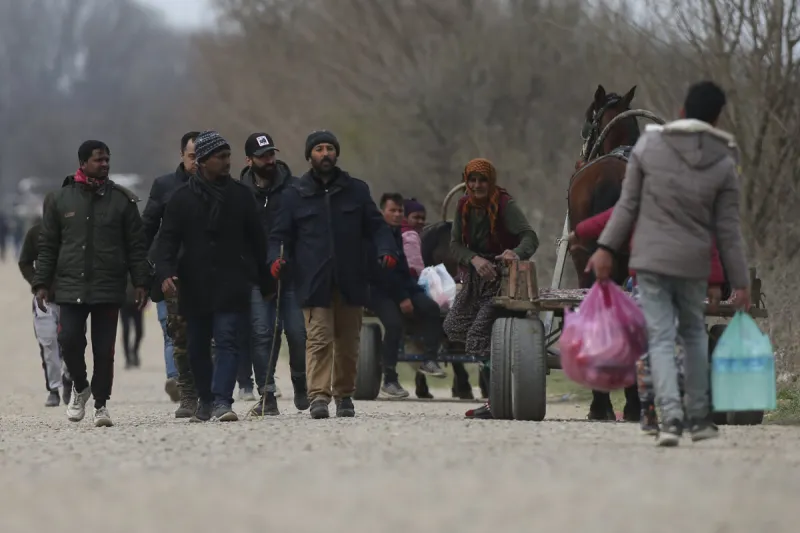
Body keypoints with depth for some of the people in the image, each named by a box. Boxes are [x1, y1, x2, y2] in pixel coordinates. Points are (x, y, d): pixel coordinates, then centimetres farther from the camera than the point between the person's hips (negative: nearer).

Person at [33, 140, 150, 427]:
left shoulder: (122, 200, 5)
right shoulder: (61, 199, 7)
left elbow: (137, 246, 6)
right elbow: (47, 246, 10)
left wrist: (141, 283, -1)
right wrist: (42, 283, 5)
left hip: (109, 289, 0)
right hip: (70, 288, 0)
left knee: (104, 349, 0)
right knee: (69, 339, -10)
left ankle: (101, 403, 12)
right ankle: (80, 387, 16)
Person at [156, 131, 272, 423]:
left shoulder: (240, 195, 7)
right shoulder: (182, 198, 3)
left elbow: (256, 241, 13)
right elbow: (167, 240, -1)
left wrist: (265, 281, 13)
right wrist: (165, 273, -18)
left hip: (232, 286, -1)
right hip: (194, 286, 1)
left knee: (228, 341, -14)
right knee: (197, 347, 10)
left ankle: (221, 400, -21)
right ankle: (206, 400, 27)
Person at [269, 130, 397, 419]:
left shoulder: (356, 190, 13)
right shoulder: (294, 195, 9)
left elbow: (376, 226, 12)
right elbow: (279, 235, 8)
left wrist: (387, 250, -8)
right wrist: (276, 259, -12)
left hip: (351, 282, 2)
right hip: (314, 283, -2)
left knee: (348, 342, 8)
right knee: (319, 338, -13)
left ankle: (344, 395, 21)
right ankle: (318, 397, -16)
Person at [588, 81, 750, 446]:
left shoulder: (649, 146, -4)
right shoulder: (724, 165, -3)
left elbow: (628, 204, -3)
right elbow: (727, 230, -1)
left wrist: (606, 247, 5)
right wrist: (740, 282, 5)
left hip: (650, 259, -1)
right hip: (694, 264, 1)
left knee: (661, 339, -1)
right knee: (694, 334, 19)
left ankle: (671, 416, -17)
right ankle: (699, 419, 22)